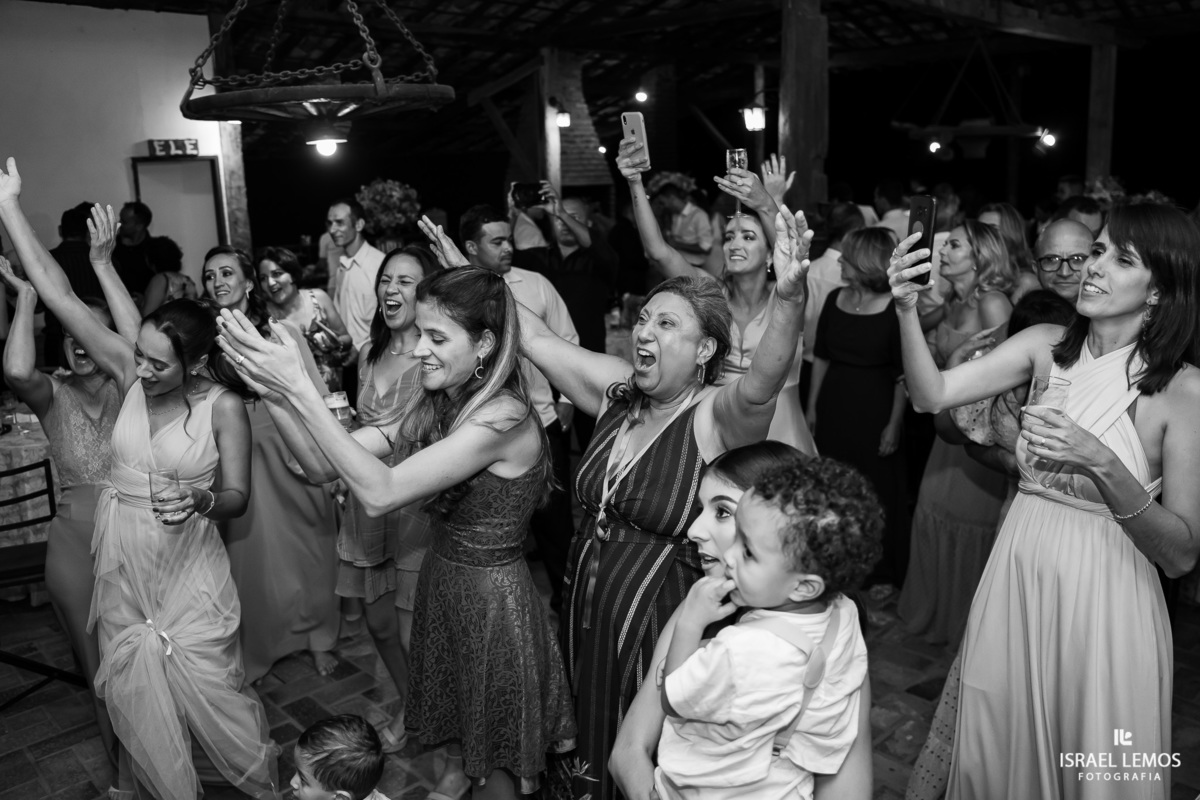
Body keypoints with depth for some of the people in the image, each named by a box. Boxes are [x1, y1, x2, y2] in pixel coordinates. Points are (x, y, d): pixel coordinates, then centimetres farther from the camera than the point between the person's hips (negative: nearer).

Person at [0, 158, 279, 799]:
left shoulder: (224, 406, -14)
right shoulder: (130, 373, -6)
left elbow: (237, 495, -8)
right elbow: (59, 294, -8)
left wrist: (201, 502, -30)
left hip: (186, 571, -4)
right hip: (122, 566, 4)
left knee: (210, 689, 4)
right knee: (132, 693, 16)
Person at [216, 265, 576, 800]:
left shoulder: (505, 417, -28)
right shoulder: (434, 404, -3)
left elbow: (380, 492, -34)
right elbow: (323, 463, -7)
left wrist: (299, 390, -36)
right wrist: (273, 391, -23)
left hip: (491, 594, -7)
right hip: (441, 576, 8)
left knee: (496, 750, 16)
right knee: (455, 701, 30)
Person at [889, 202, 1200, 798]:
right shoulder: (1046, 346, -2)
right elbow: (933, 394, -11)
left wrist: (1103, 464, -25)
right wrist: (905, 309, -26)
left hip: (1104, 602, -3)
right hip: (1015, 578, 3)